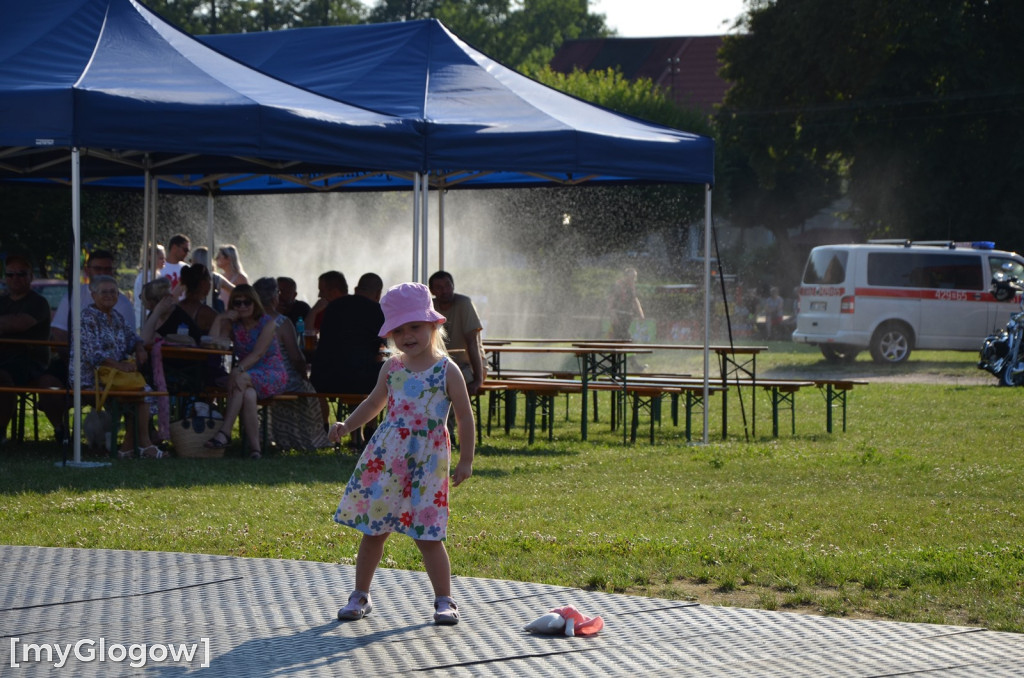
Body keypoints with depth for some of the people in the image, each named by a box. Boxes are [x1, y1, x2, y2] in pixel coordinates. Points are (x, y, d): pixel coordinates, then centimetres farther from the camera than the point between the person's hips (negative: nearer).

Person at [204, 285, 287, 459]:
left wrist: (238, 371, -31)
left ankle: (224, 432, -40)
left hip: (271, 374, -3)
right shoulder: (232, 324, 11)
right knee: (249, 395, -35)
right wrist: (220, 319, -10)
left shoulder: (267, 323, -4)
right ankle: (255, 447, -35)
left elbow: (258, 354, -17)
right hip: (247, 375, 3)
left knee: (242, 380, -36)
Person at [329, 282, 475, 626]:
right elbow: (375, 402, 23)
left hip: (426, 462, -4)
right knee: (373, 531, 7)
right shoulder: (392, 368, 7)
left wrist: (466, 461, -3)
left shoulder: (447, 371, -5)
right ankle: (360, 595, 19)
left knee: (427, 536, -5)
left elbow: (465, 418, -2)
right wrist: (347, 425, 11)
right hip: (385, 459, 4)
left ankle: (444, 600, 7)